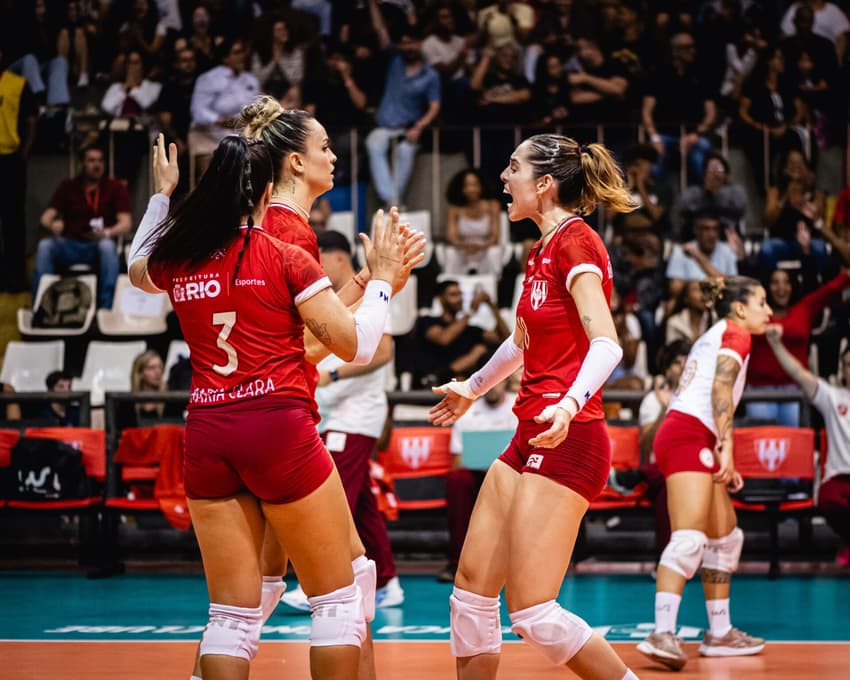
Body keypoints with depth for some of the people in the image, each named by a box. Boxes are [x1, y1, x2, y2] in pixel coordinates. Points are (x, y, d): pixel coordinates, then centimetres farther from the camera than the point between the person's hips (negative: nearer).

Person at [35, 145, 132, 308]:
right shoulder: (68, 187, 10)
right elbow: (46, 217, 2)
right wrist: (52, 225, -25)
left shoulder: (116, 188, 3)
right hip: (69, 246, 2)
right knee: (44, 245, -27)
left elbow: (125, 224, -8)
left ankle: (107, 307, -35)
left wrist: (107, 233, -32)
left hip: (98, 245, -2)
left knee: (107, 246, -36)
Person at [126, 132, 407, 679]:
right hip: (280, 429, -5)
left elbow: (138, 271, 33)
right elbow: (356, 346, -3)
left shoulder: (176, 262, 7)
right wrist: (382, 278, 9)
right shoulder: (286, 259, -5)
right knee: (337, 598, 7)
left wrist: (161, 195, 41)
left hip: (206, 437, 5)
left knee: (234, 613, 8)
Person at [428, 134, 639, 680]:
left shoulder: (575, 241, -12)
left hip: (566, 441, -9)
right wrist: (472, 389, 47)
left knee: (531, 610, -13)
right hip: (529, 437, 9)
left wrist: (569, 406, -41)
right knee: (472, 591, 7)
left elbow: (607, 345, -24)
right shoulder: (545, 250, 16)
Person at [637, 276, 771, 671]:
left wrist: (723, 462, 22)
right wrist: (727, 445, -22)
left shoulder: (713, 337, 27)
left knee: (725, 538, 16)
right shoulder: (735, 334, 0)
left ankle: (719, 634, 20)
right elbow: (720, 389, -16)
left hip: (694, 442, 10)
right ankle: (662, 635, -32)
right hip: (688, 436, -10)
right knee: (689, 538, -21)